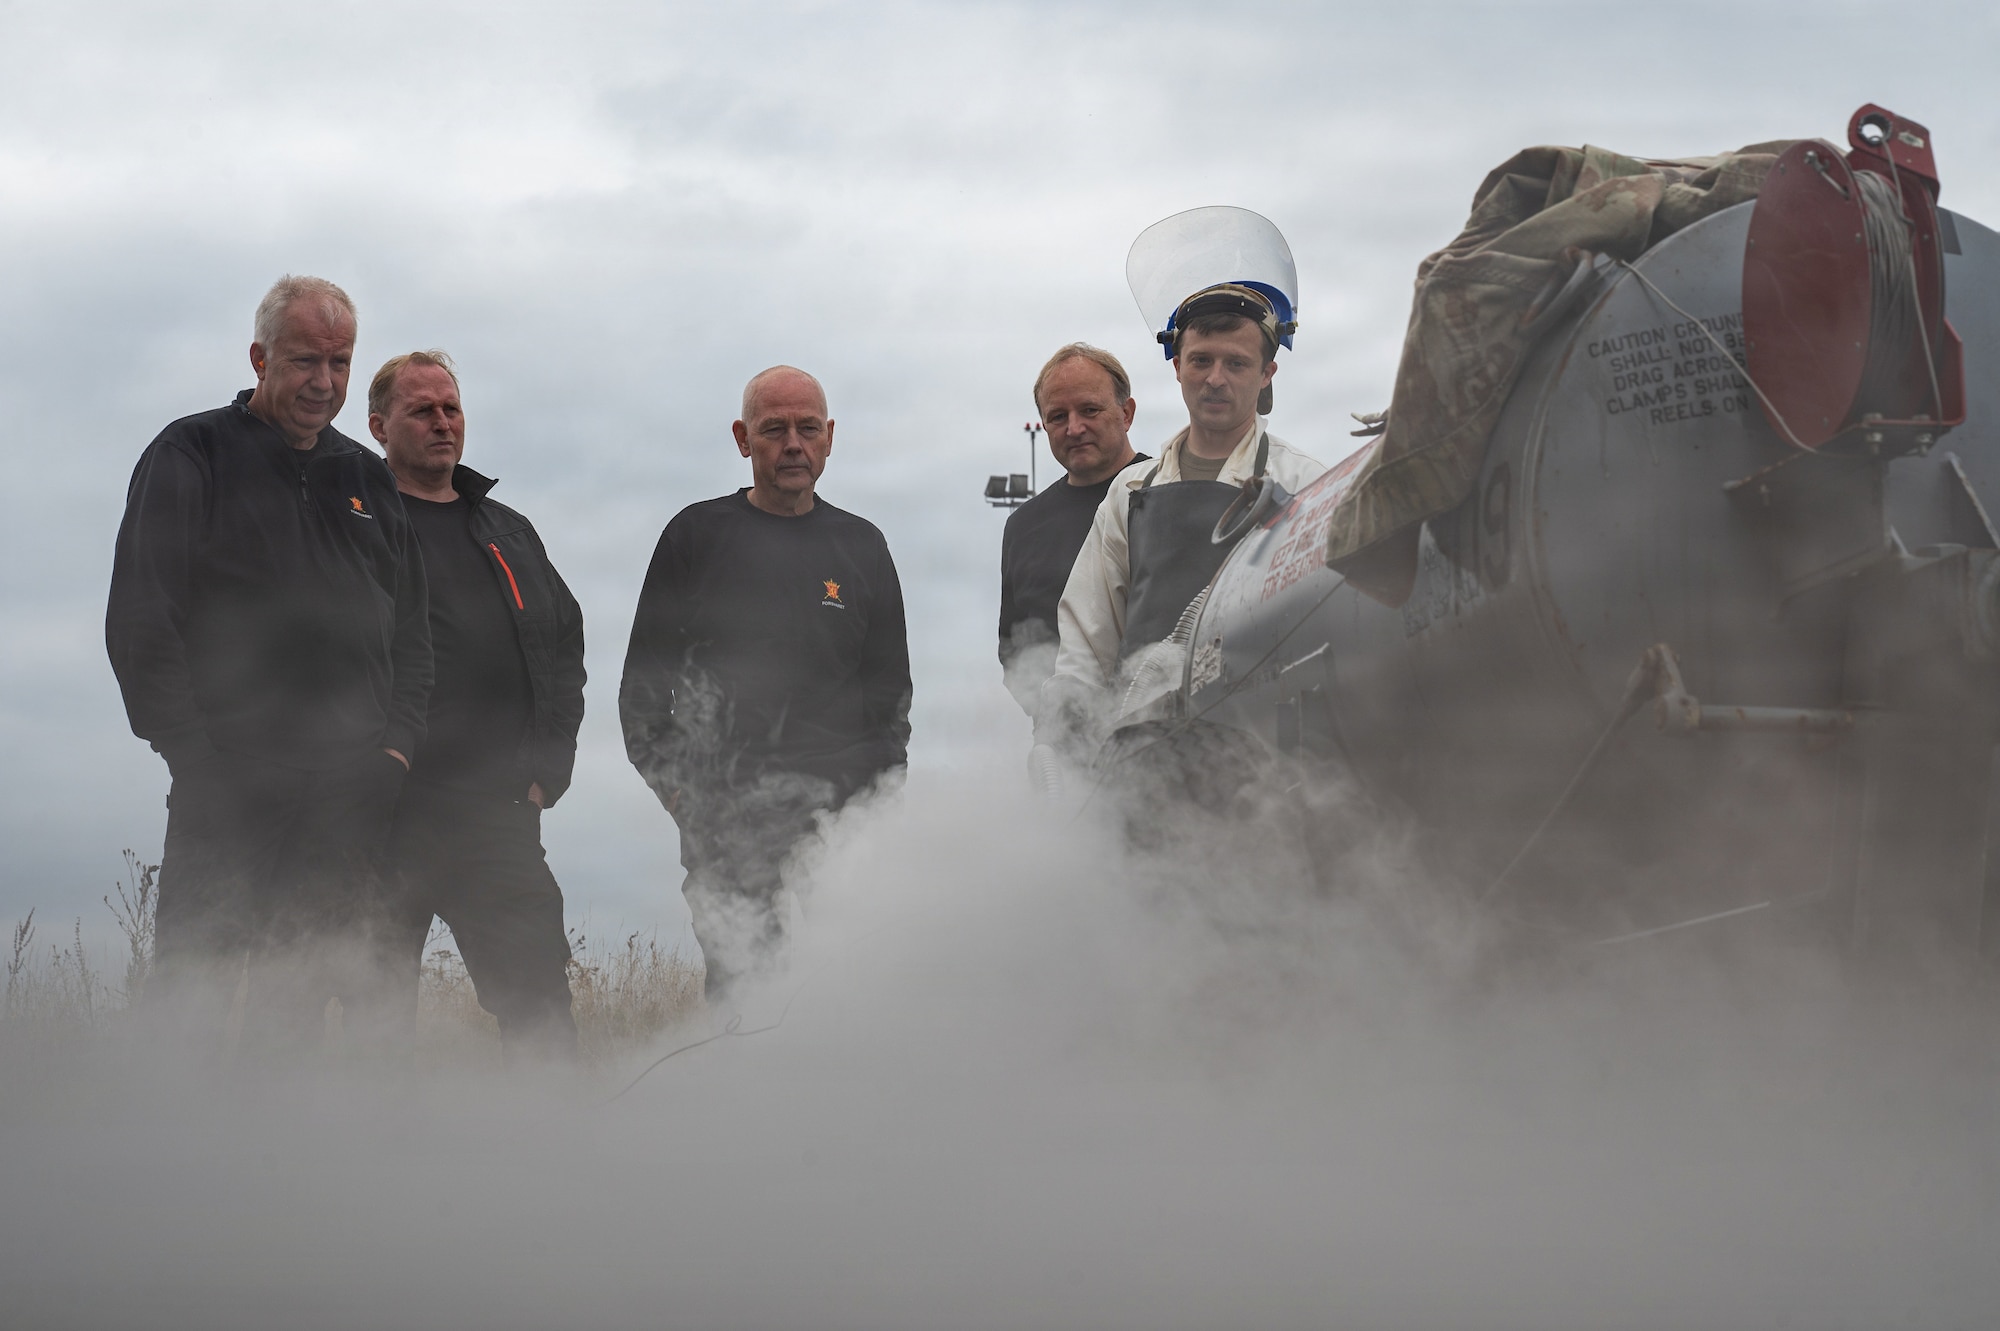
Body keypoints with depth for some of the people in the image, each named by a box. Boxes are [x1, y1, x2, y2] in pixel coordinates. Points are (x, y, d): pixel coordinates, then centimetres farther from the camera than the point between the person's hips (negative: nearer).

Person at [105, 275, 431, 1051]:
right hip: (228, 784, -5)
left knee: (301, 1015, 3)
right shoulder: (192, 457, 2)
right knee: (188, 998, -10)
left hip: (354, 795, 5)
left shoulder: (367, 480, 19)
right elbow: (139, 623, -4)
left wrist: (397, 746, 5)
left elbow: (411, 629, 21)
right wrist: (193, 756, -12)